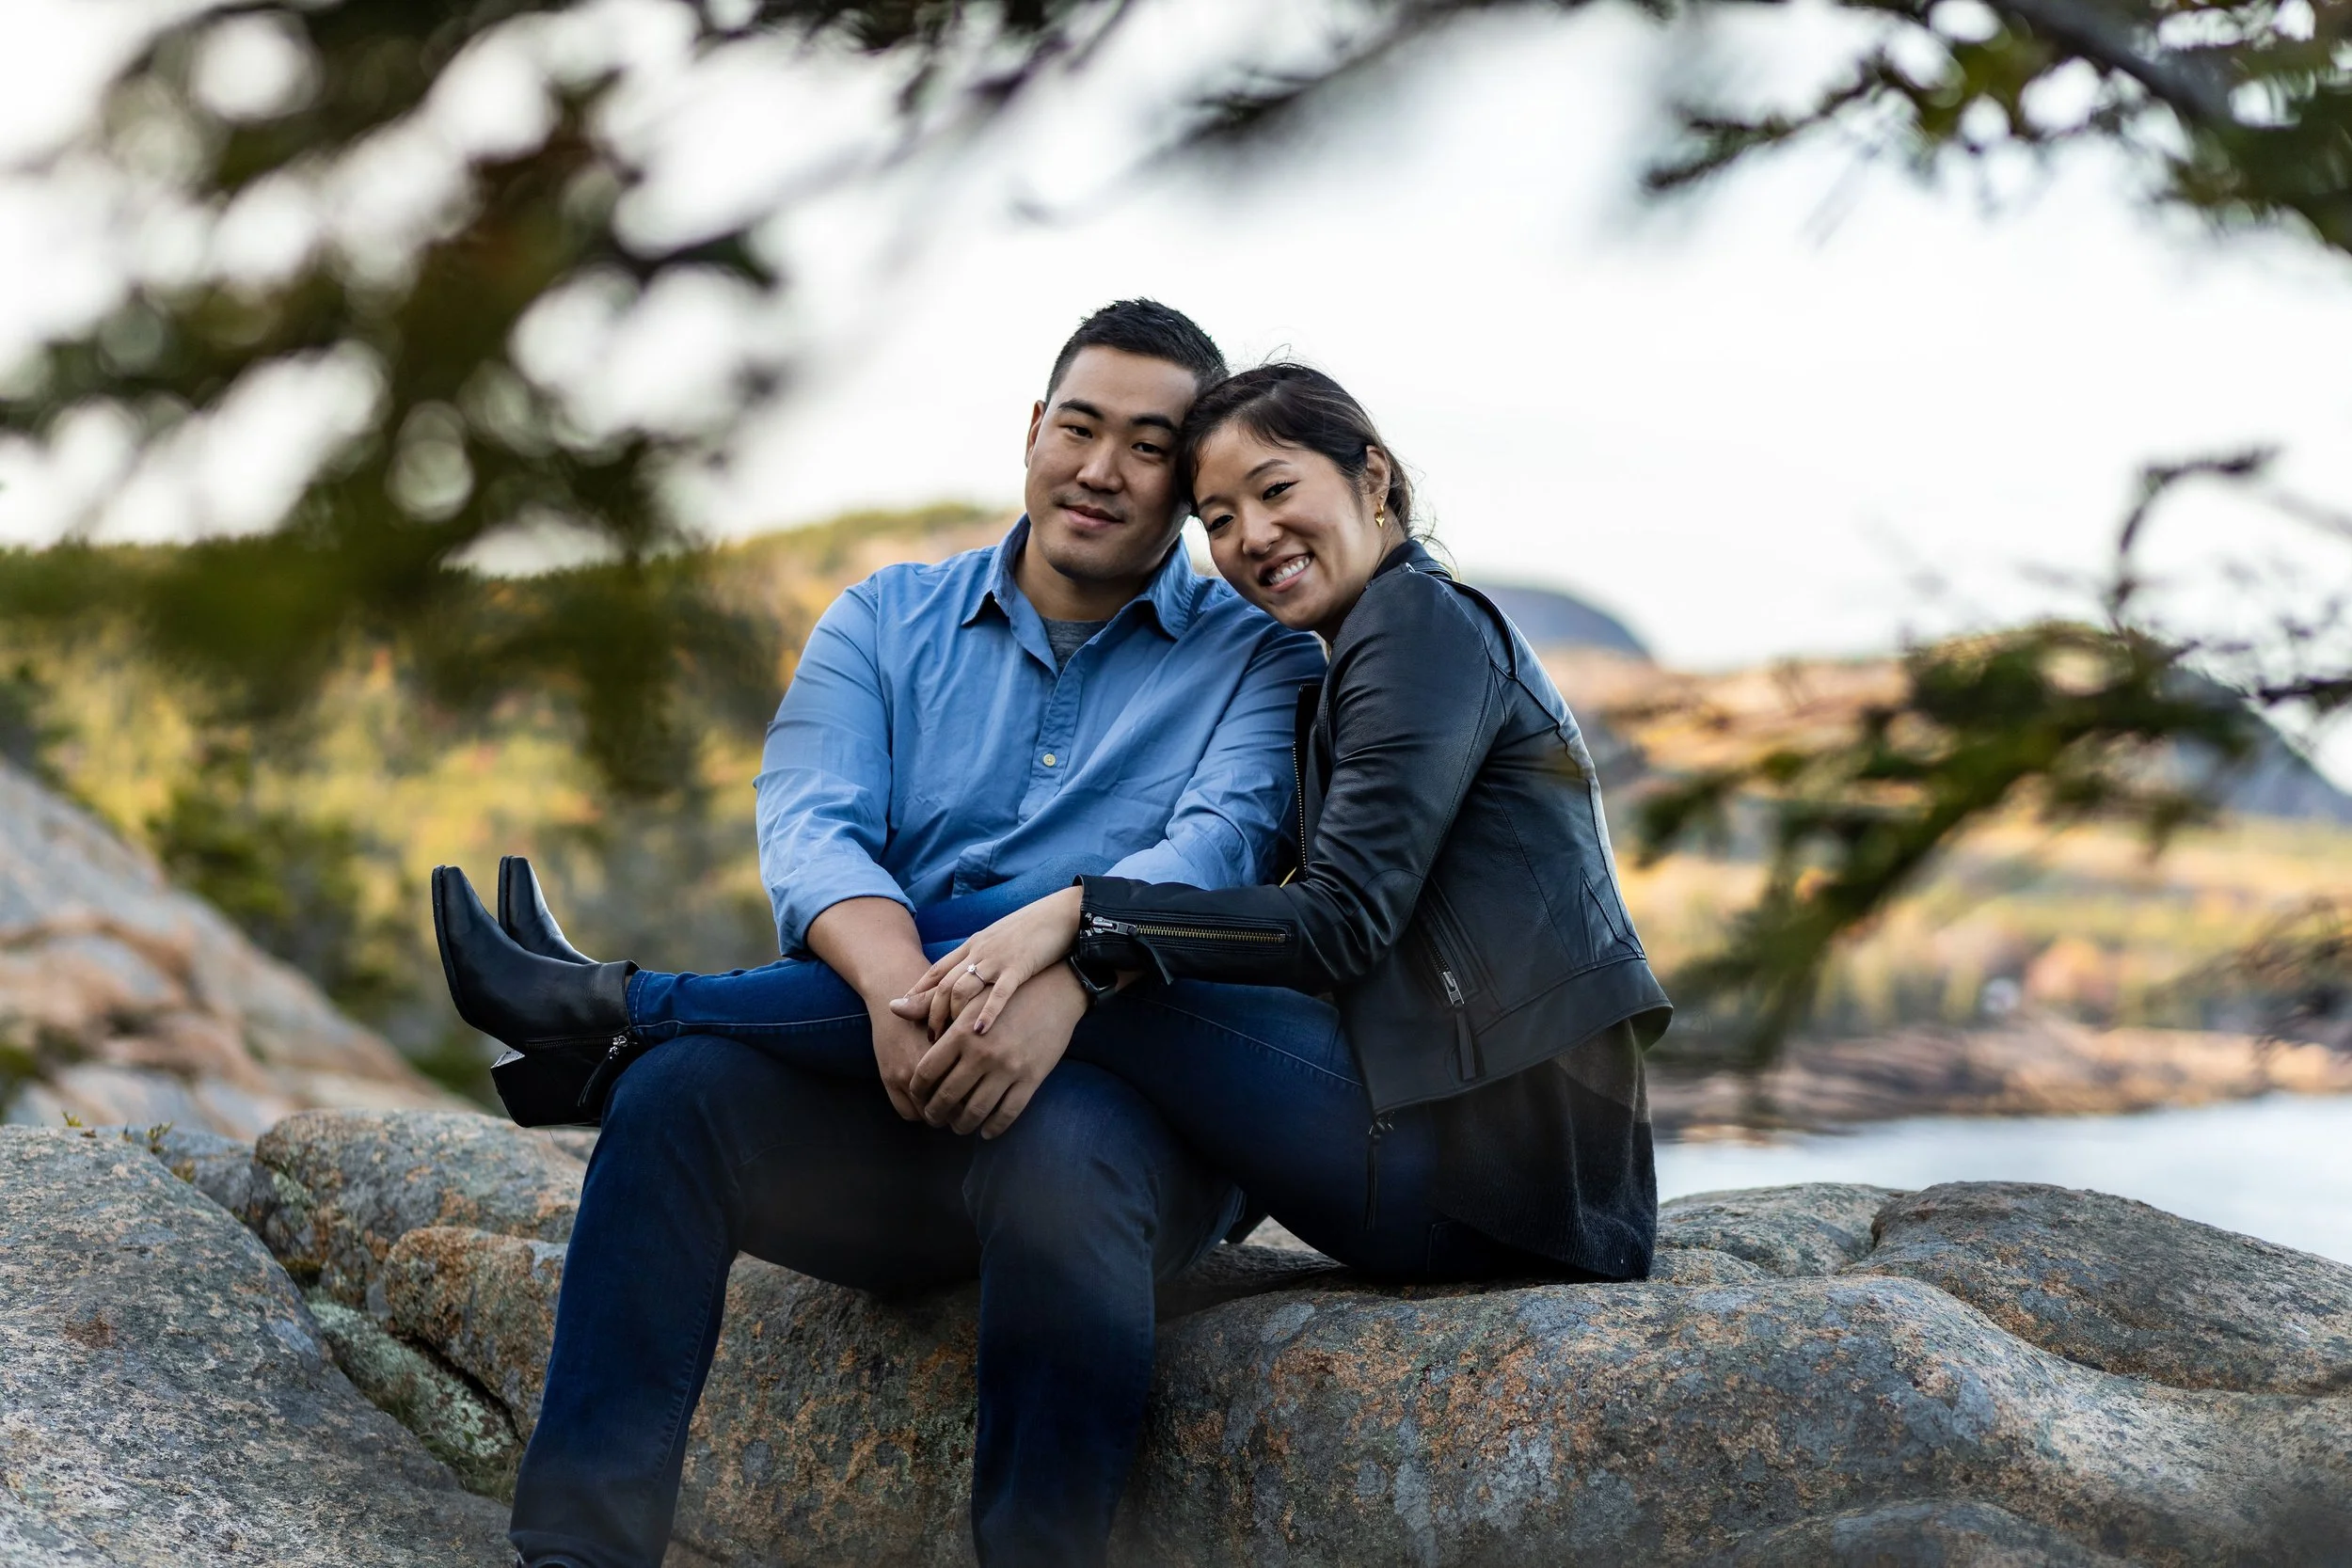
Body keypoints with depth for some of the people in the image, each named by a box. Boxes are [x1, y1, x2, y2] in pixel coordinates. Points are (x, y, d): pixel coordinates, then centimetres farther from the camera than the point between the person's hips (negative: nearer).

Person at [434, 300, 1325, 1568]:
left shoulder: (1257, 657, 5)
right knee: (680, 1089, -27)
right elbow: (811, 829, -5)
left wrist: (1065, 977, -37)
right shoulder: (886, 622, 13)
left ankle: (622, 999, -19)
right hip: (881, 1130, 2)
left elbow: (1219, 845, -15)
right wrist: (890, 980, -29)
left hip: (1127, 1097, -2)